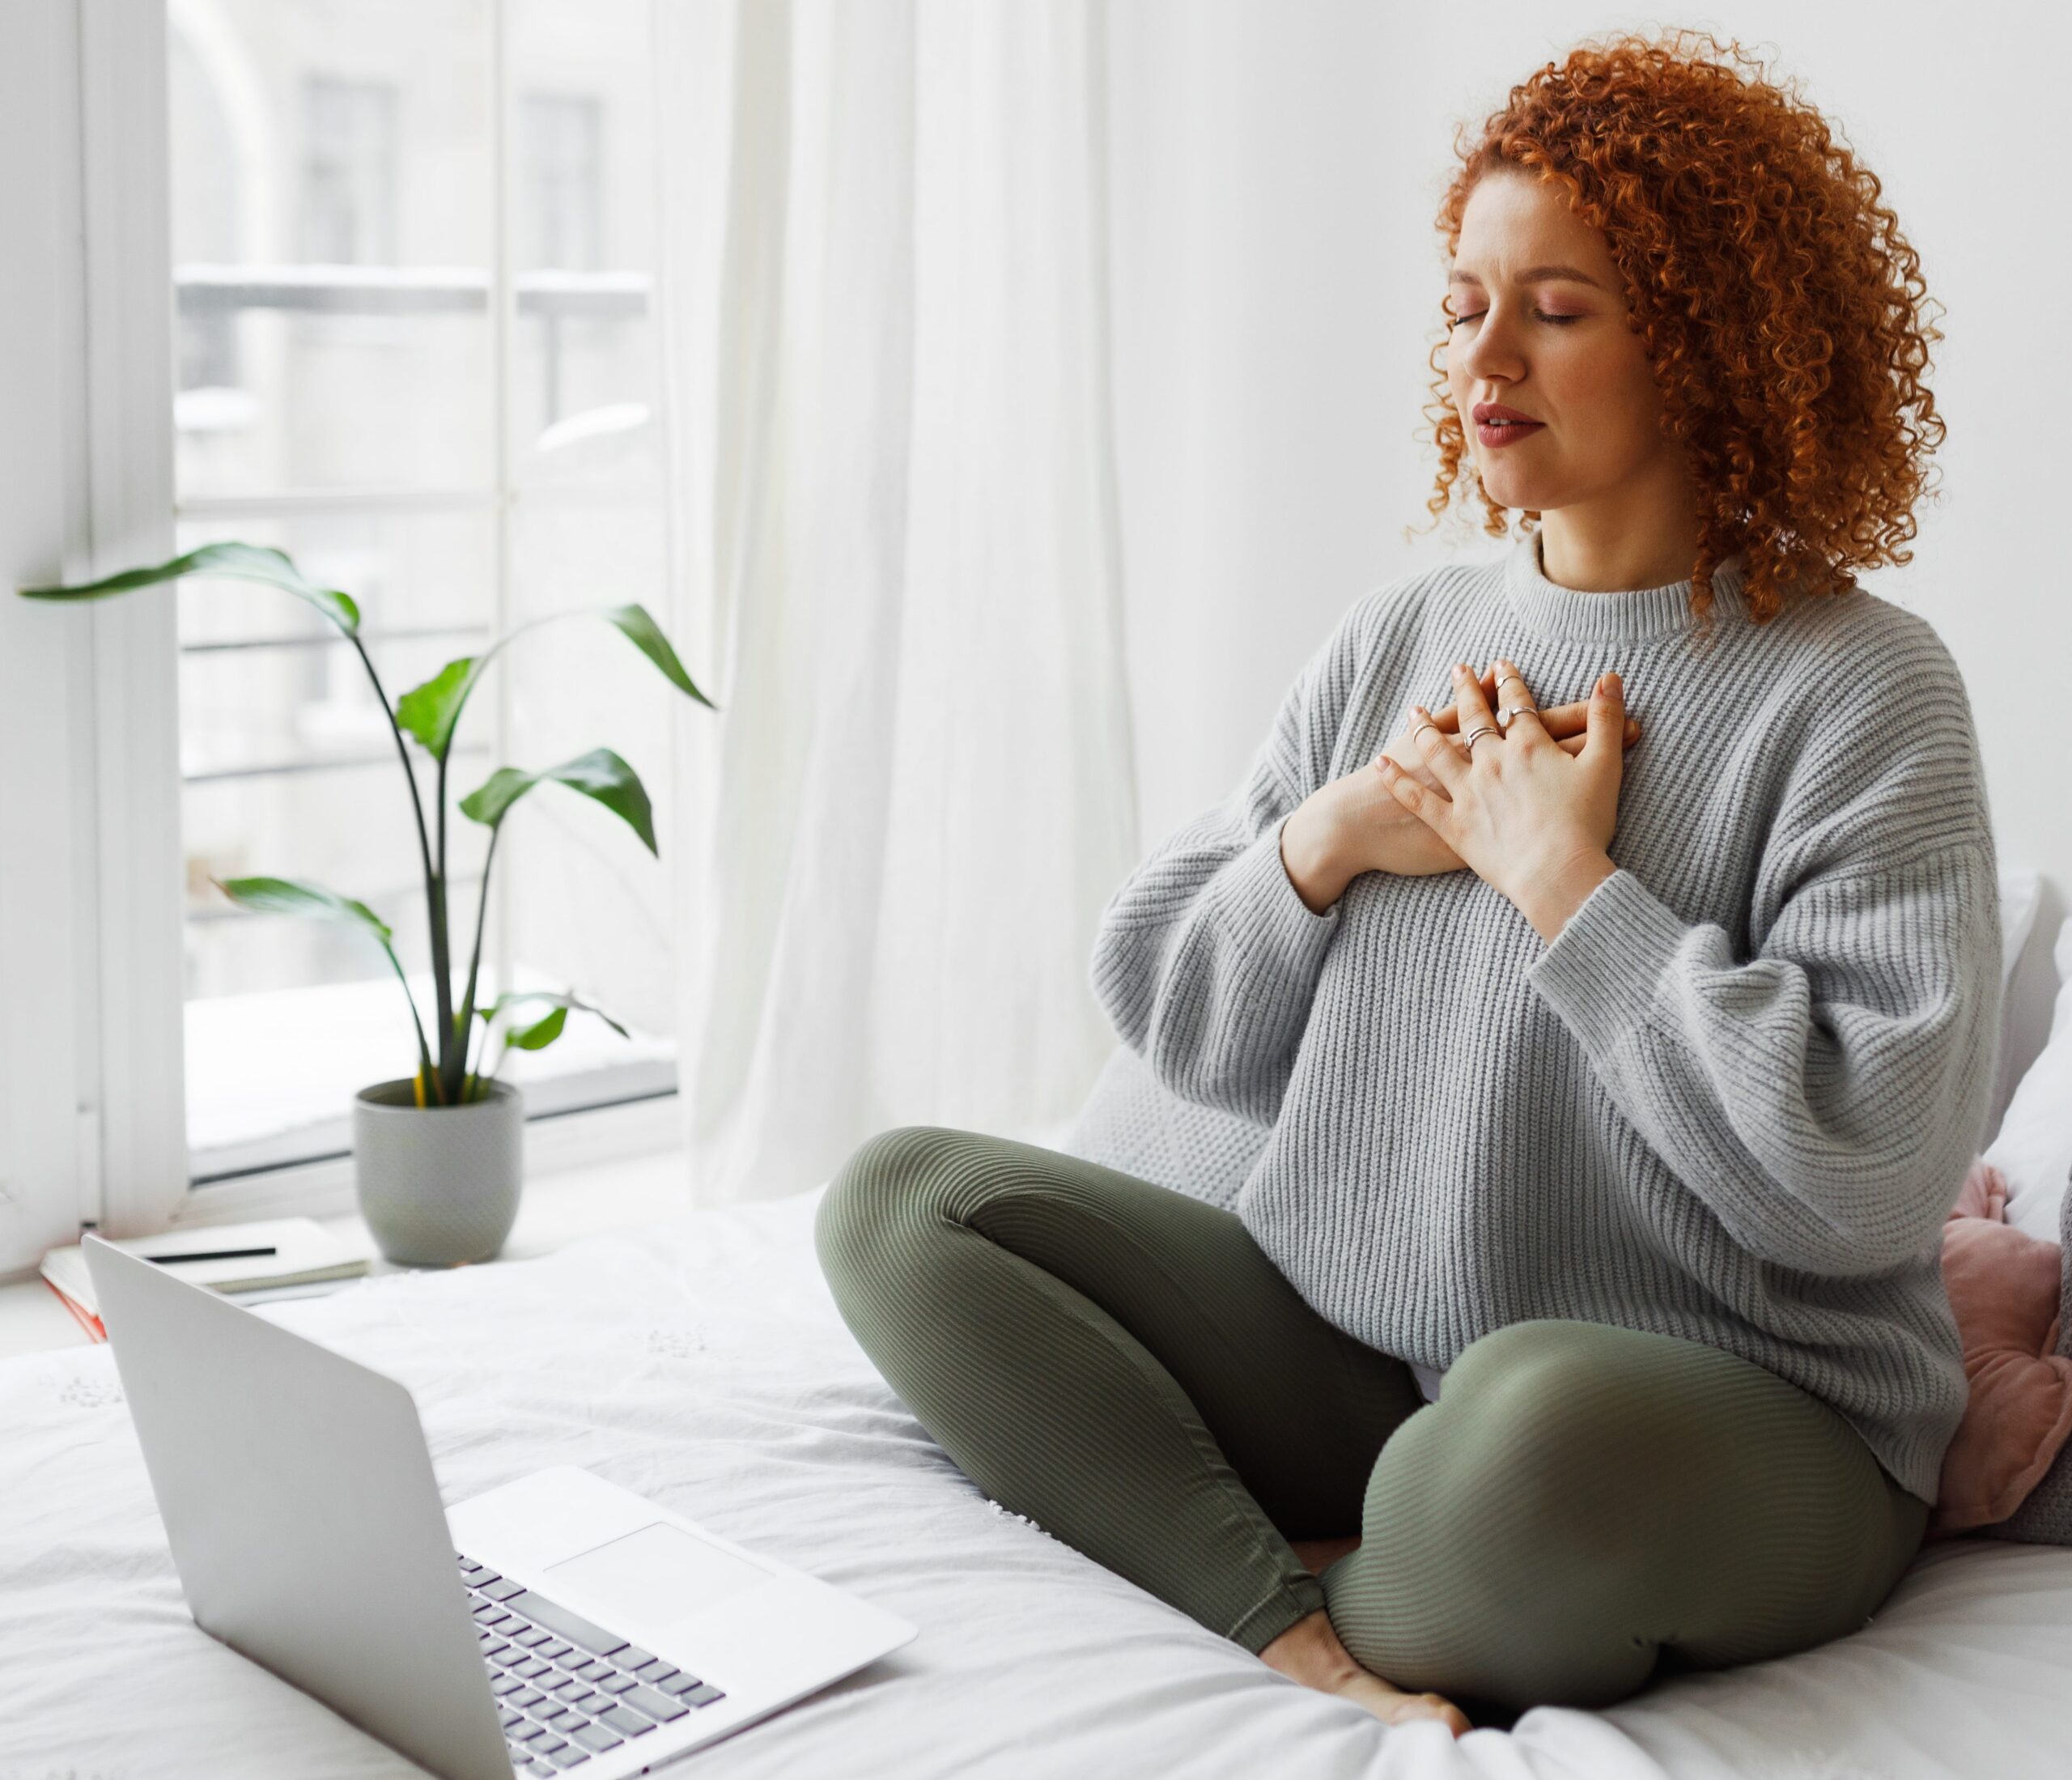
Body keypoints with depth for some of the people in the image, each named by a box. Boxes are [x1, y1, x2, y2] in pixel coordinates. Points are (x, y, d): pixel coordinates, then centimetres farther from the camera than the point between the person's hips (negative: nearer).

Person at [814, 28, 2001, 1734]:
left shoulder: (1860, 687, -9)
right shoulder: (1398, 640, 9)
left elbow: (1865, 1170, -20)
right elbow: (1174, 1023, 11)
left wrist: (1566, 881, -15)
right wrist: (1328, 841, -8)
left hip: (1749, 1414, -6)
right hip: (1337, 1342, 6)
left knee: (1544, 1415, -41)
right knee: (898, 1199, -5)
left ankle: (1382, 1624, -6)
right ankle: (1296, 1623, -20)